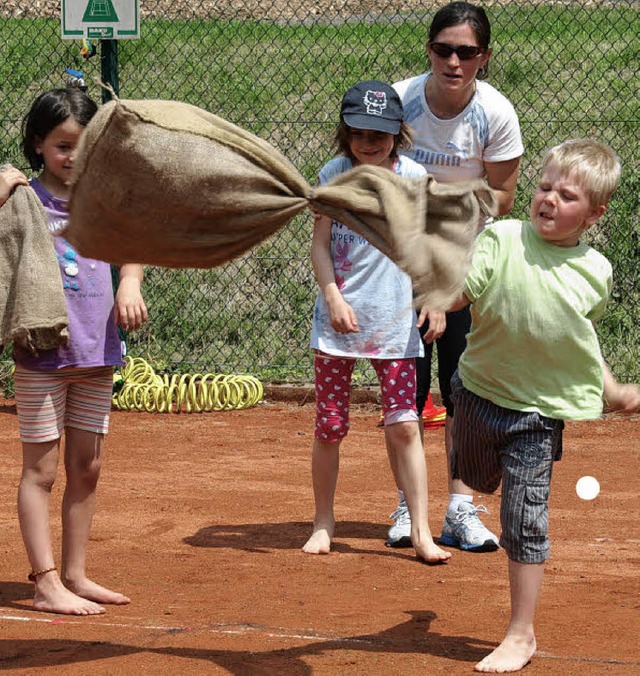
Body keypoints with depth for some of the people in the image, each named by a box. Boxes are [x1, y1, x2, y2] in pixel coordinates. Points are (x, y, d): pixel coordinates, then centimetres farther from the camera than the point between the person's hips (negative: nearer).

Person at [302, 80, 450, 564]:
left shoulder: (413, 176, 0)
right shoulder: (334, 175, -2)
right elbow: (320, 244, -2)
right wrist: (333, 297, -15)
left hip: (395, 322, 0)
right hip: (338, 321, 0)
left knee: (403, 425, -4)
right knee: (330, 427, 5)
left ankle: (421, 530, 2)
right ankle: (324, 523, 21)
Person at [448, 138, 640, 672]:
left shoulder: (596, 272, -5)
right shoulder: (503, 238, -13)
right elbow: (459, 293, -25)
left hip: (541, 406, -1)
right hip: (480, 388, 1)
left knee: (525, 520, -3)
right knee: (477, 481, 25)